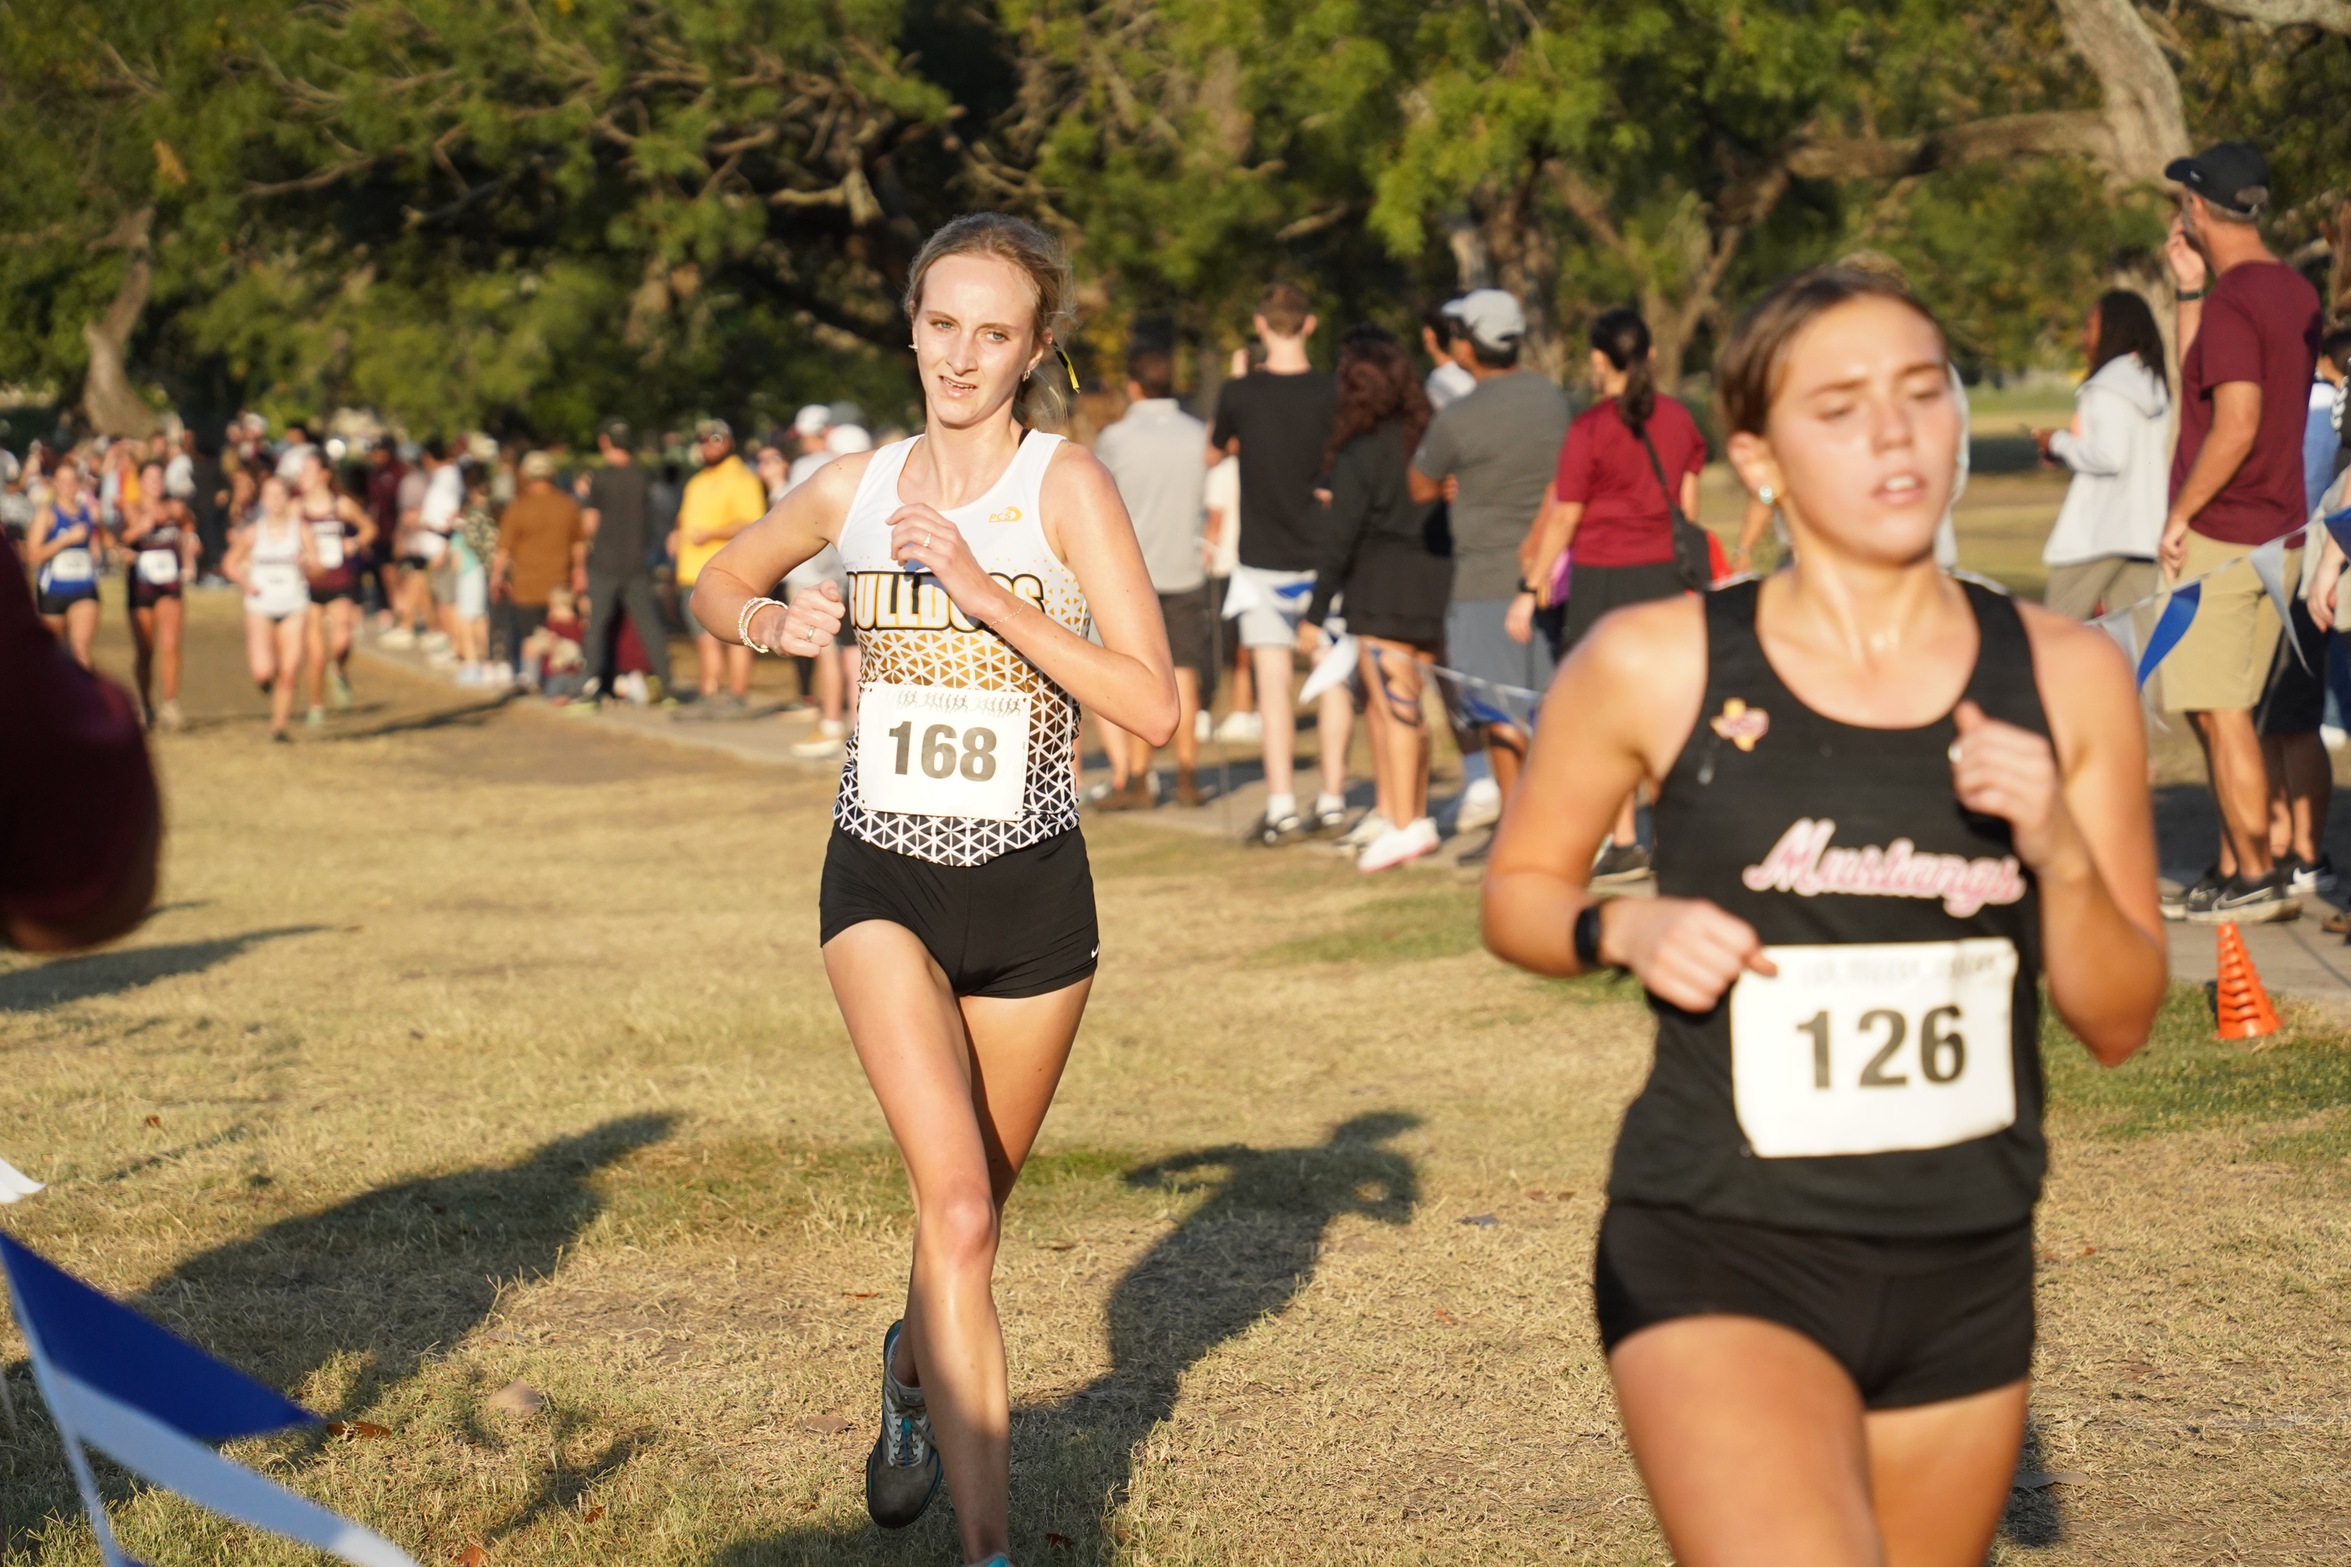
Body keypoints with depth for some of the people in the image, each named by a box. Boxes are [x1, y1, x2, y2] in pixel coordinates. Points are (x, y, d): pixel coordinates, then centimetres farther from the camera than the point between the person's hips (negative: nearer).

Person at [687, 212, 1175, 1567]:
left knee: (973, 1208, 18)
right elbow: (719, 582, 22)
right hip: (886, 883, 1)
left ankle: (915, 1373, 51)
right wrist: (771, 622, -1)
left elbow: (1155, 708, -19)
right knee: (958, 1206, -18)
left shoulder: (1067, 485, -10)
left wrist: (987, 593, -24)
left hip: (1032, 893, 0)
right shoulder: (857, 489, 2)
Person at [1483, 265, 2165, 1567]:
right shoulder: (1657, 665, -6)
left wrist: (2061, 856, -13)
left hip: (1967, 1279, 4)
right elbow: (1517, 891, 9)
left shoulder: (2063, 677, 1)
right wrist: (1626, 931, -12)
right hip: (1721, 1264, -4)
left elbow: (2119, 1023, 6)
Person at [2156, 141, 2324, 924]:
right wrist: (2190, 289, 16)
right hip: (2278, 532, 9)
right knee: (2229, 708, 15)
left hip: (2220, 537, -9)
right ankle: (2231, 872, 19)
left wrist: (2181, 513, -16)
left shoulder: (2233, 303, -17)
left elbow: (2237, 424, -24)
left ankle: (2259, 876, -4)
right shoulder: (2294, 293, 13)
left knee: (2219, 711, -5)